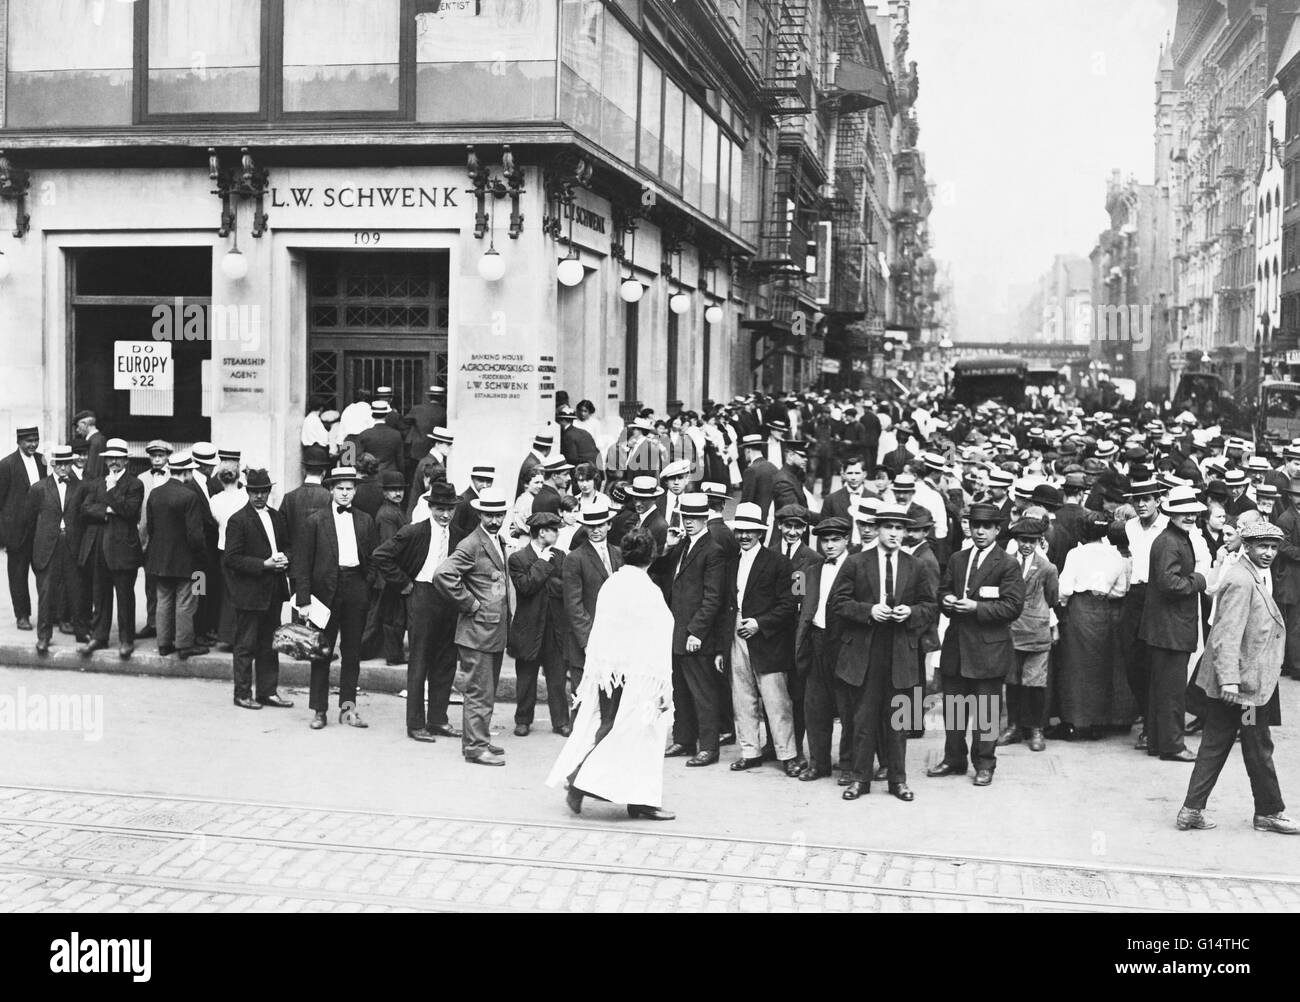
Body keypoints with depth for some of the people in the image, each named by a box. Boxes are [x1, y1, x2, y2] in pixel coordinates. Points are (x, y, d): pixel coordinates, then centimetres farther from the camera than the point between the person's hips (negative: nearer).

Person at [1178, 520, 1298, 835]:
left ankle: (1192, 810, 14)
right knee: (1259, 749, 5)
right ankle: (1270, 812, 19)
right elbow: (1227, 635, -24)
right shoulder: (1241, 581, -19)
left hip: (1233, 681, 10)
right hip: (1243, 682, -10)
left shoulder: (1259, 577, 14)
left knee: (1215, 746, 11)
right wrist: (1229, 680, -28)